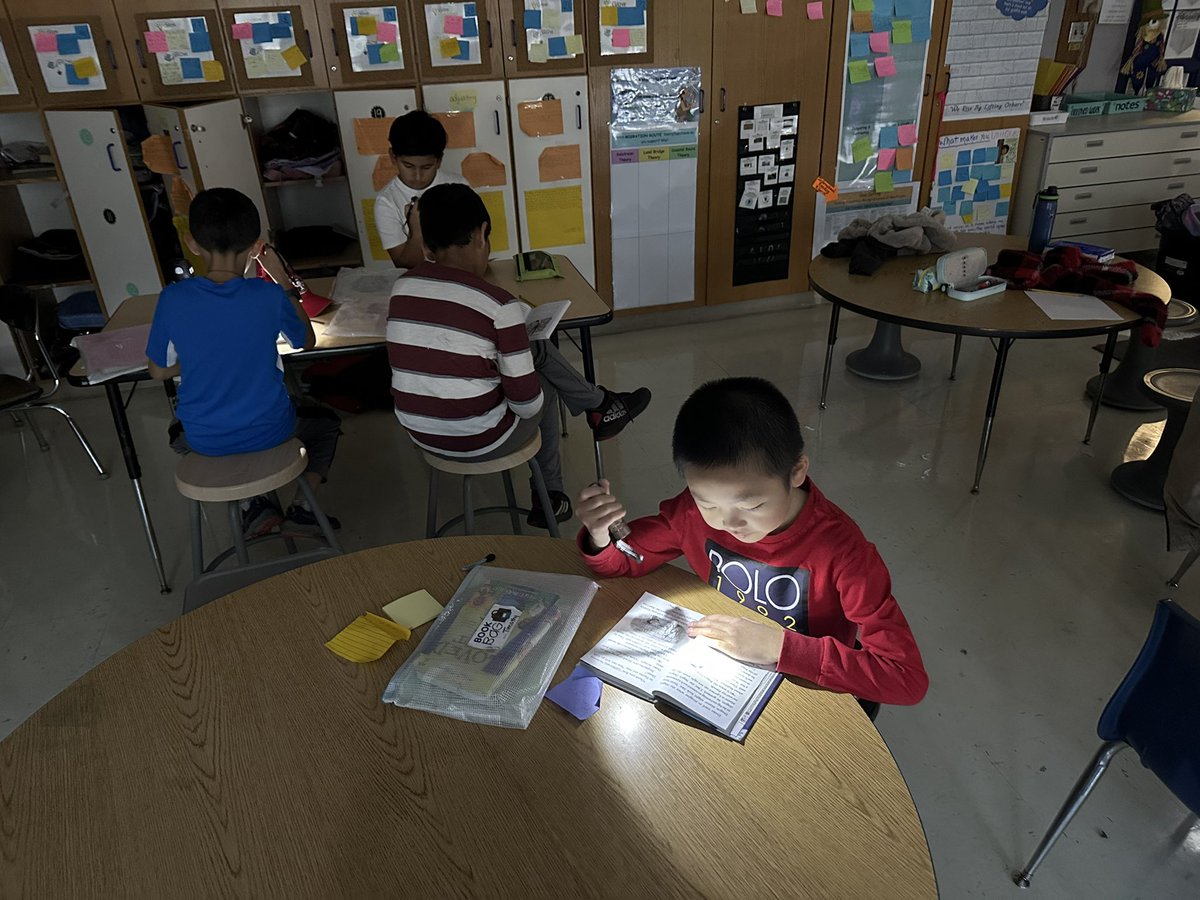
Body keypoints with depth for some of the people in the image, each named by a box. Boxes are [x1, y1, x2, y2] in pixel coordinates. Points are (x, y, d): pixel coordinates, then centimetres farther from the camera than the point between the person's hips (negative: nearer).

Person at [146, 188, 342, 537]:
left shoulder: (172, 299, -15)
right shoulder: (269, 297, -17)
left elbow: (159, 371, -2)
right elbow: (307, 341, 3)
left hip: (204, 440, 1)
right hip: (269, 432, -1)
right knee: (326, 422, 31)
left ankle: (252, 506, 19)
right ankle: (301, 507, 11)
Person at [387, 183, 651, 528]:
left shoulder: (401, 287, -2)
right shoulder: (498, 304, -19)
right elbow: (525, 400, -17)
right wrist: (529, 405, 6)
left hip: (421, 436, 6)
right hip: (481, 441, -6)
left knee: (538, 349, 20)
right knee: (546, 391, 26)